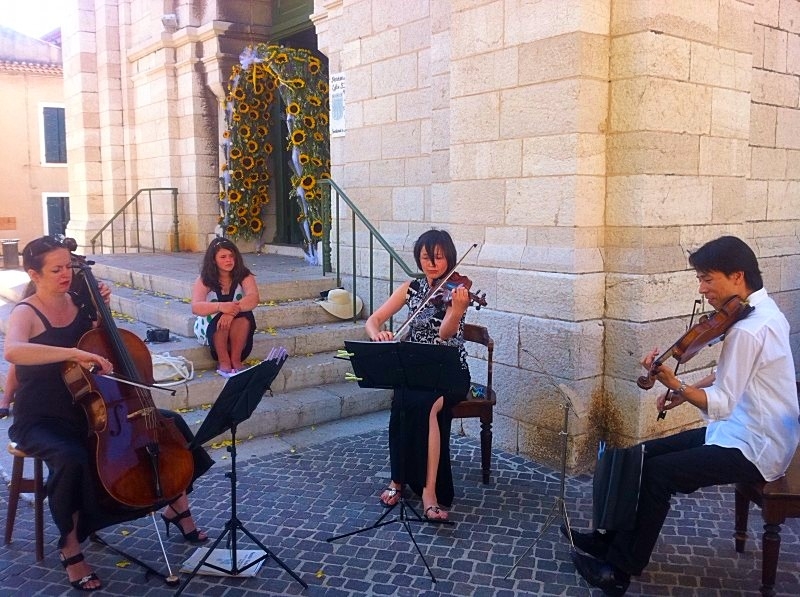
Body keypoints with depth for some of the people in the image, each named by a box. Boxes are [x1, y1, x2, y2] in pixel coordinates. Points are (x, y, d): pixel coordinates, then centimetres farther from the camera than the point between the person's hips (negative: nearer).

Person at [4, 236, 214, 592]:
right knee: (71, 460, -38)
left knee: (170, 424, -4)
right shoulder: (26, 313, -14)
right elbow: (12, 351, -37)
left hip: (90, 409, 6)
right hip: (42, 420, -6)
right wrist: (73, 353, -45)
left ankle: (178, 509, 14)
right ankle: (70, 549, -14)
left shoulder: (77, 302, 3)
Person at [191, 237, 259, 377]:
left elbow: (253, 299, -27)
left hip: (237, 329, 1)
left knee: (244, 315, -32)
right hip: (210, 327, -1)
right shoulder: (204, 280, -11)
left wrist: (232, 310, -46)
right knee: (220, 317, -34)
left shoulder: (244, 276, -9)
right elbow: (195, 307, -27)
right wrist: (220, 306, -46)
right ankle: (223, 361, -23)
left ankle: (236, 359, -22)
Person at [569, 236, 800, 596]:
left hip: (756, 448, -10)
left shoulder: (748, 330, -26)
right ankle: (613, 540, 15)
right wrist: (688, 391, 6)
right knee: (648, 453, 6)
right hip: (749, 431, 10)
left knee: (656, 473, -15)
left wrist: (673, 384, -41)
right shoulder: (761, 310, 6)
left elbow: (721, 405, -30)